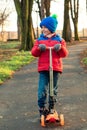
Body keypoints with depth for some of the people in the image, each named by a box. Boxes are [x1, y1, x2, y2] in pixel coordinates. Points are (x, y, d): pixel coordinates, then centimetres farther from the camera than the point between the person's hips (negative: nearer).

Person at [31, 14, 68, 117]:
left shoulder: (59, 40, 5)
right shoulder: (39, 40, 8)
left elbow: (64, 54, 0)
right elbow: (34, 53, 2)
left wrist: (61, 47, -20)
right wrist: (39, 48, -18)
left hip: (55, 68, 0)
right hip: (43, 69, 0)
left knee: (53, 90, 10)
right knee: (42, 90, -4)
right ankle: (42, 109, 9)